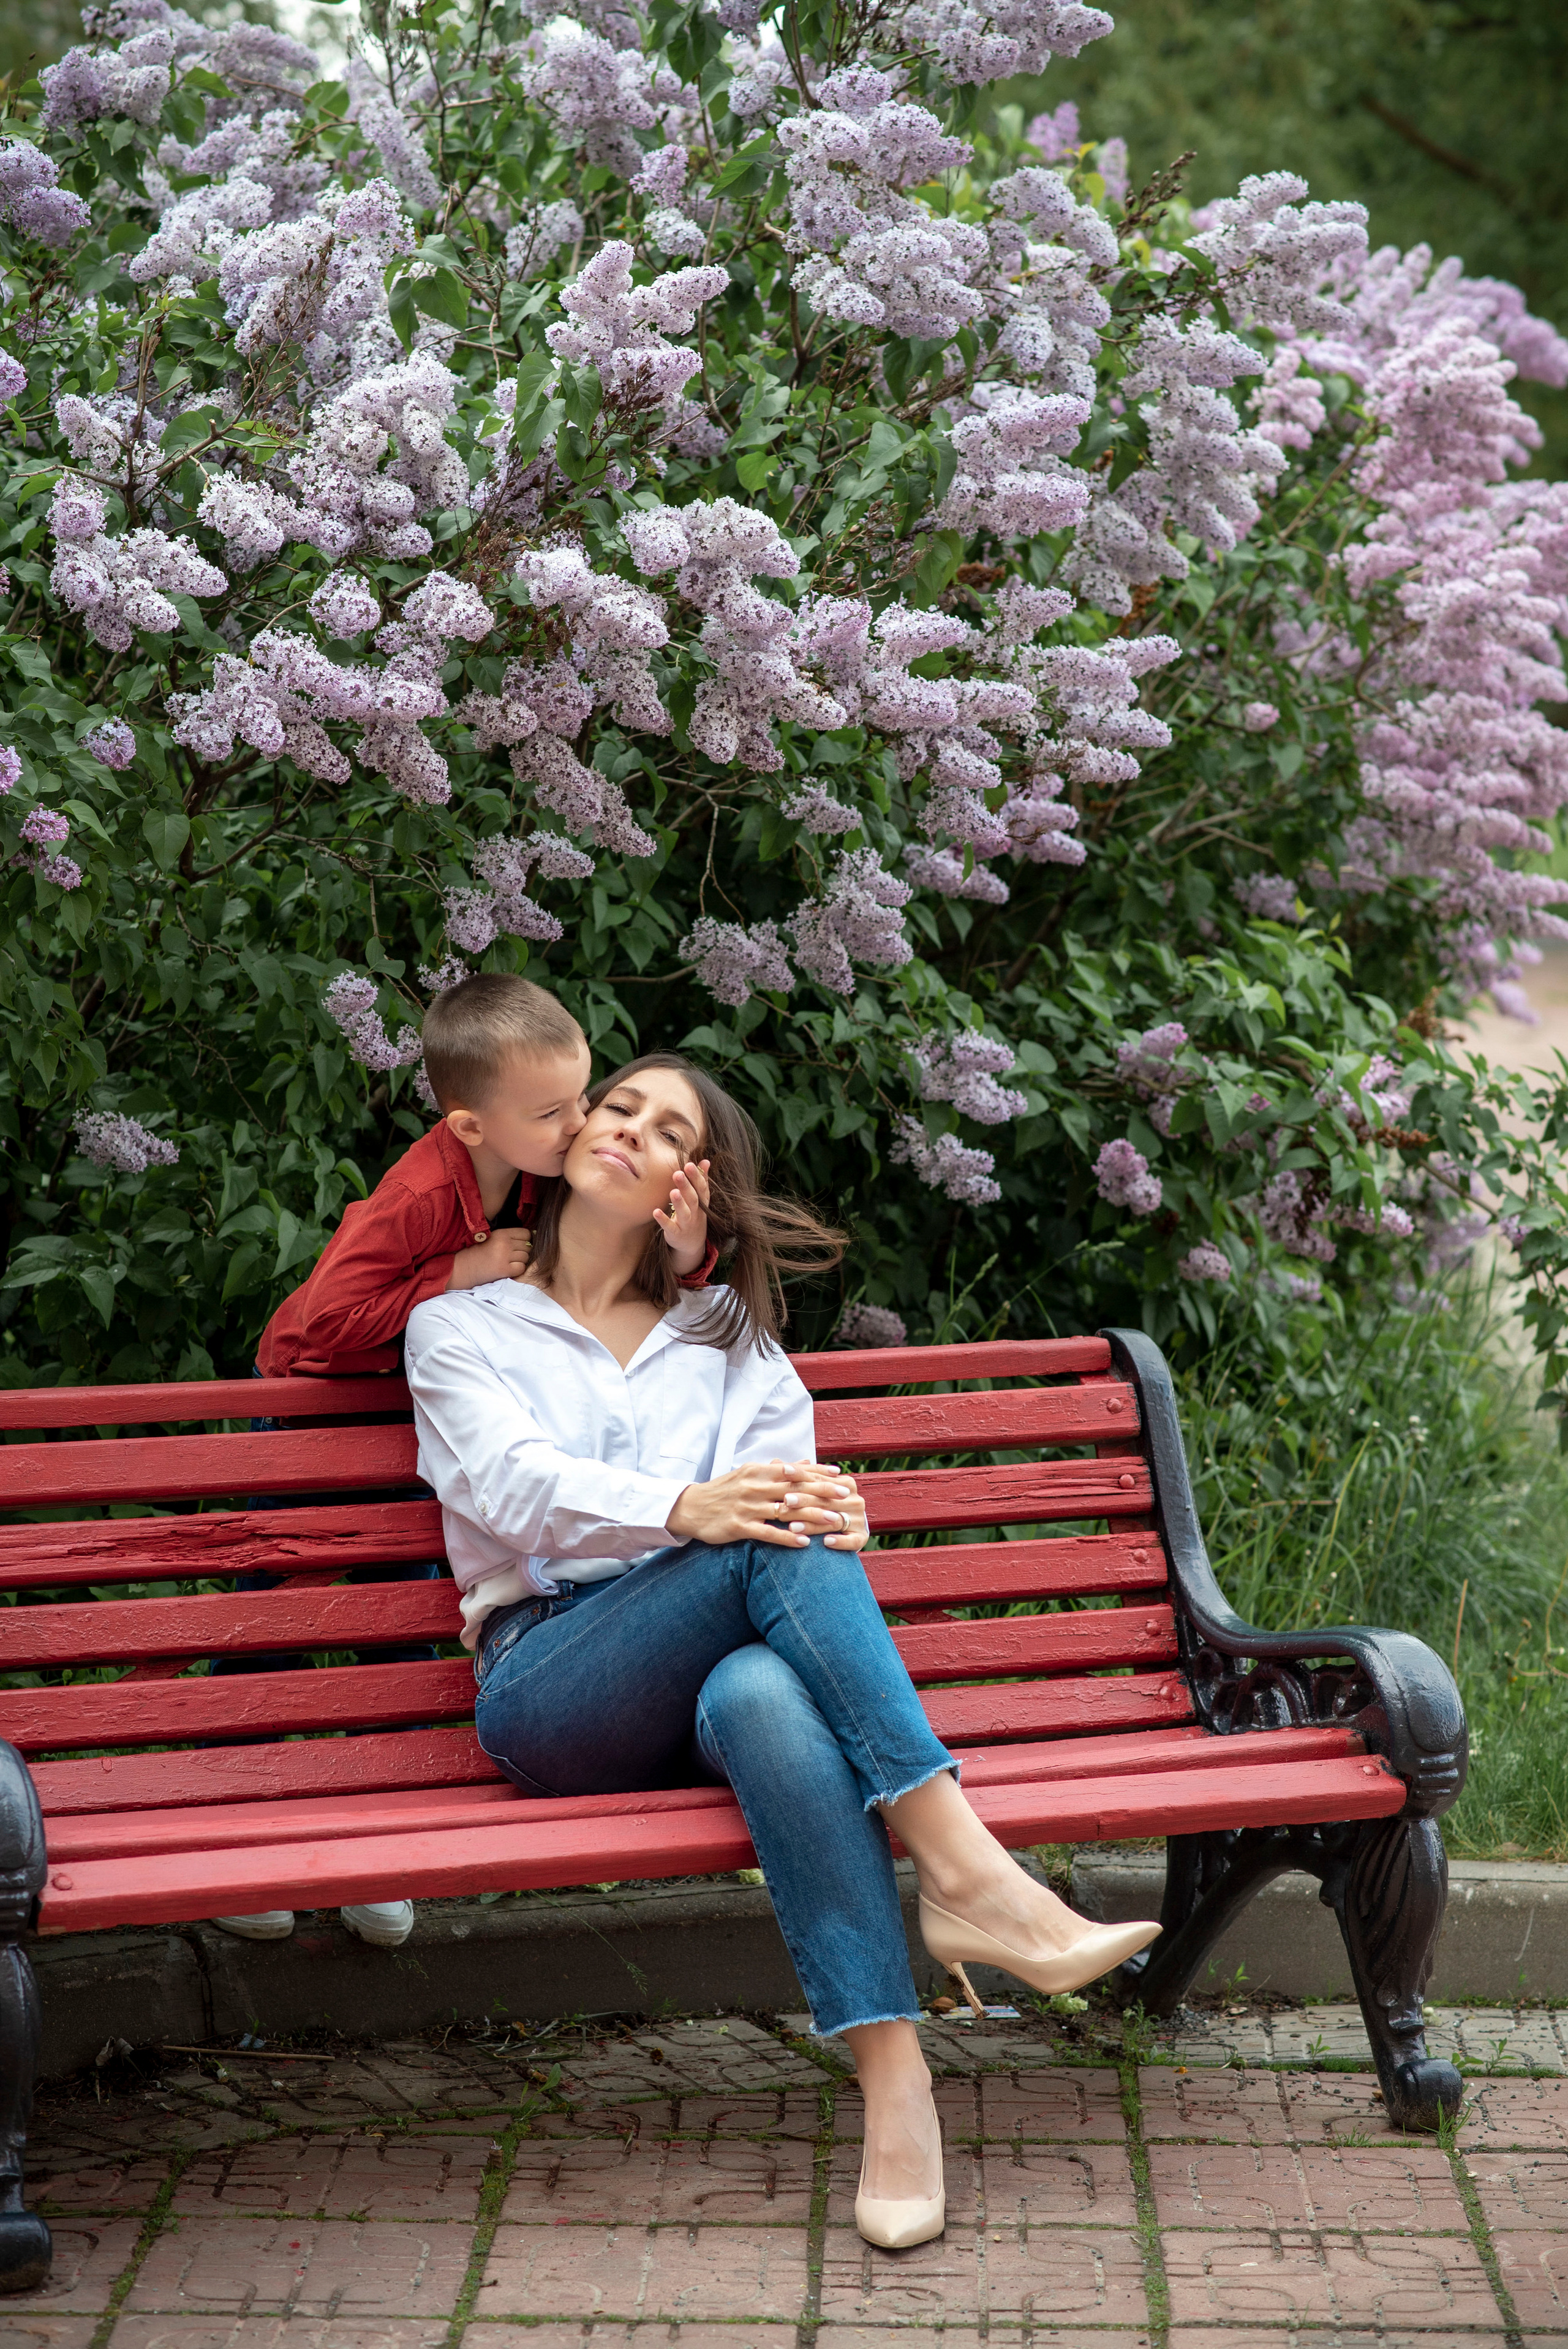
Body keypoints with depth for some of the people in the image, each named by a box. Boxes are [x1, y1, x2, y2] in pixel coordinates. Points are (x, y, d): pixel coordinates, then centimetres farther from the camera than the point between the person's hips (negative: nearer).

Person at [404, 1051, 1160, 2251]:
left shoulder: (729, 1335, 27)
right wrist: (687, 1509, -24)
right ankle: (967, 1872, -43)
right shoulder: (461, 1326, 18)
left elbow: (786, 1480, 11)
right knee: (772, 1549, -32)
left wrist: (832, 1516, -18)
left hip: (712, 1669, 2)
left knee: (762, 1692, -39)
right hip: (549, 1687, -2)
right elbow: (514, 1488, -3)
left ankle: (895, 2074, -49)